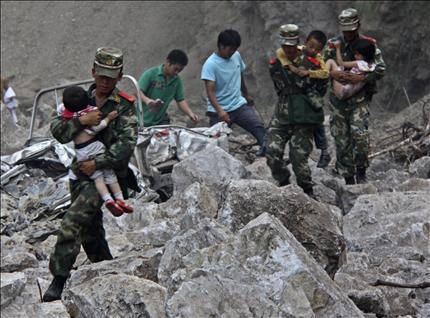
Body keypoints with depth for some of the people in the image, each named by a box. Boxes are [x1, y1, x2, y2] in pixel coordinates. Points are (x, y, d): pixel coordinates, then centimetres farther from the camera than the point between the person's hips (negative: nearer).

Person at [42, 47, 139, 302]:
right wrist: (80, 121, -21)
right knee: (90, 230, 15)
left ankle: (59, 281, -18)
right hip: (81, 175, 6)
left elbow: (127, 144, -17)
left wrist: (98, 163, -21)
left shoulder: (125, 107, -7)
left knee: (72, 223, -20)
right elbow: (57, 131, -5)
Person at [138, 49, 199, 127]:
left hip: (161, 120, 4)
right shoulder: (150, 74, -11)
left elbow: (180, 100, 7)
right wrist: (147, 100, -40)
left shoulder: (177, 80, 3)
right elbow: (138, 92, -18)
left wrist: (190, 113, -10)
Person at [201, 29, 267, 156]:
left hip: (239, 105, 5)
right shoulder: (210, 64, -17)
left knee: (258, 127, -17)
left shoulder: (236, 56, 3)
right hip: (219, 111, -5)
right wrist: (220, 111, -37)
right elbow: (210, 91, -24)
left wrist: (247, 95, 33)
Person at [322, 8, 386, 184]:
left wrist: (361, 78, -20)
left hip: (360, 98, -2)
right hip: (338, 98, 2)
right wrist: (333, 73, -17)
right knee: (342, 141, 3)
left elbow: (380, 69, -6)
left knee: (360, 134, -21)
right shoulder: (333, 44, 5)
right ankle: (348, 179, 12)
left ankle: (361, 173, -4)